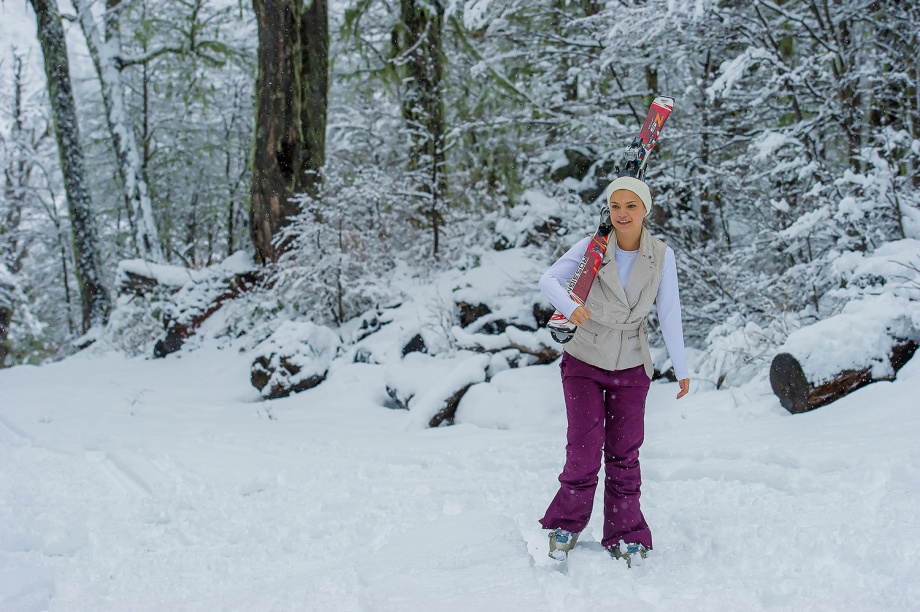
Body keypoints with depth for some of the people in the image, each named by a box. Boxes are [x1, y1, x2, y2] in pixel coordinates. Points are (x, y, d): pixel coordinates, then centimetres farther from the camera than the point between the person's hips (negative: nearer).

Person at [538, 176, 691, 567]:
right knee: (584, 450, -5)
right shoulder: (592, 247, -9)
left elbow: (669, 315, -4)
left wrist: (681, 369, 1)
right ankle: (566, 524, 16)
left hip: (631, 368, 1)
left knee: (624, 454, 6)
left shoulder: (661, 256, -7)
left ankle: (625, 536, 19)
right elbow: (548, 279, -17)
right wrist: (570, 307, -37)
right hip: (585, 361, -1)